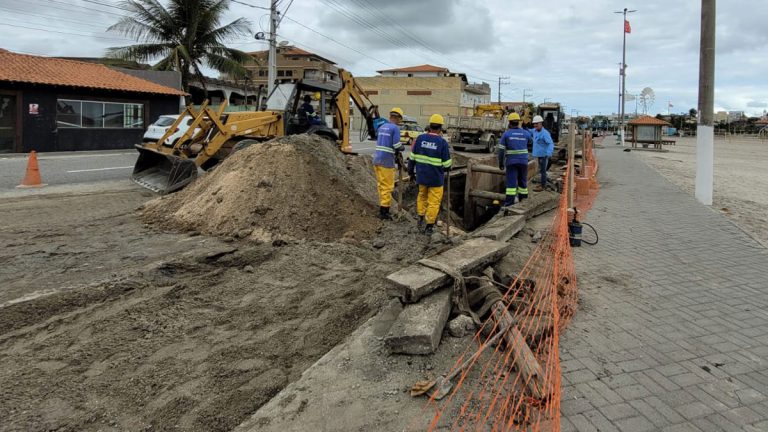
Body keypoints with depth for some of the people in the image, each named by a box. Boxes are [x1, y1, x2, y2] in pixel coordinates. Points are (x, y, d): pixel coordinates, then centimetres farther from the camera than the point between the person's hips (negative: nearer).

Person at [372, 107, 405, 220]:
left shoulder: (381, 127, 14)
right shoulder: (395, 128, -9)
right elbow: (397, 146, -17)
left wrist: (395, 156, 17)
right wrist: (402, 147, 7)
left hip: (377, 160, 8)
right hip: (387, 162, -8)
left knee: (381, 185, 15)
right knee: (387, 187, 0)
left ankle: (383, 209, 22)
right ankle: (384, 212, 2)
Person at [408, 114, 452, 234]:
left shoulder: (420, 138, -5)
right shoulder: (442, 142, -14)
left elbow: (412, 157, 2)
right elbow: (447, 165, -10)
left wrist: (410, 170, 16)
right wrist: (447, 168, 13)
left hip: (421, 176, 3)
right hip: (436, 178, -3)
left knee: (422, 197, 25)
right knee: (434, 202, 9)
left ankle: (421, 220, 28)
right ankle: (429, 226, 14)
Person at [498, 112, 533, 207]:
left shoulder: (506, 134, -5)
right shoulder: (525, 133, 2)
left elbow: (501, 150, -8)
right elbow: (530, 139, 27)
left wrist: (500, 163, 1)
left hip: (511, 162, -2)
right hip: (523, 161, 2)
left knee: (511, 182, -5)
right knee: (522, 181, 14)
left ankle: (510, 202, -12)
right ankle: (523, 201, 21)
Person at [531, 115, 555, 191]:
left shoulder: (545, 133, -22)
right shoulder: (535, 130, 3)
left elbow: (551, 143, -30)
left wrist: (549, 152, -45)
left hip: (544, 154, -9)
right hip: (539, 154, 9)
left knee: (543, 170, -4)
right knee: (541, 170, 18)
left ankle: (542, 186, 3)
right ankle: (543, 184, 31)